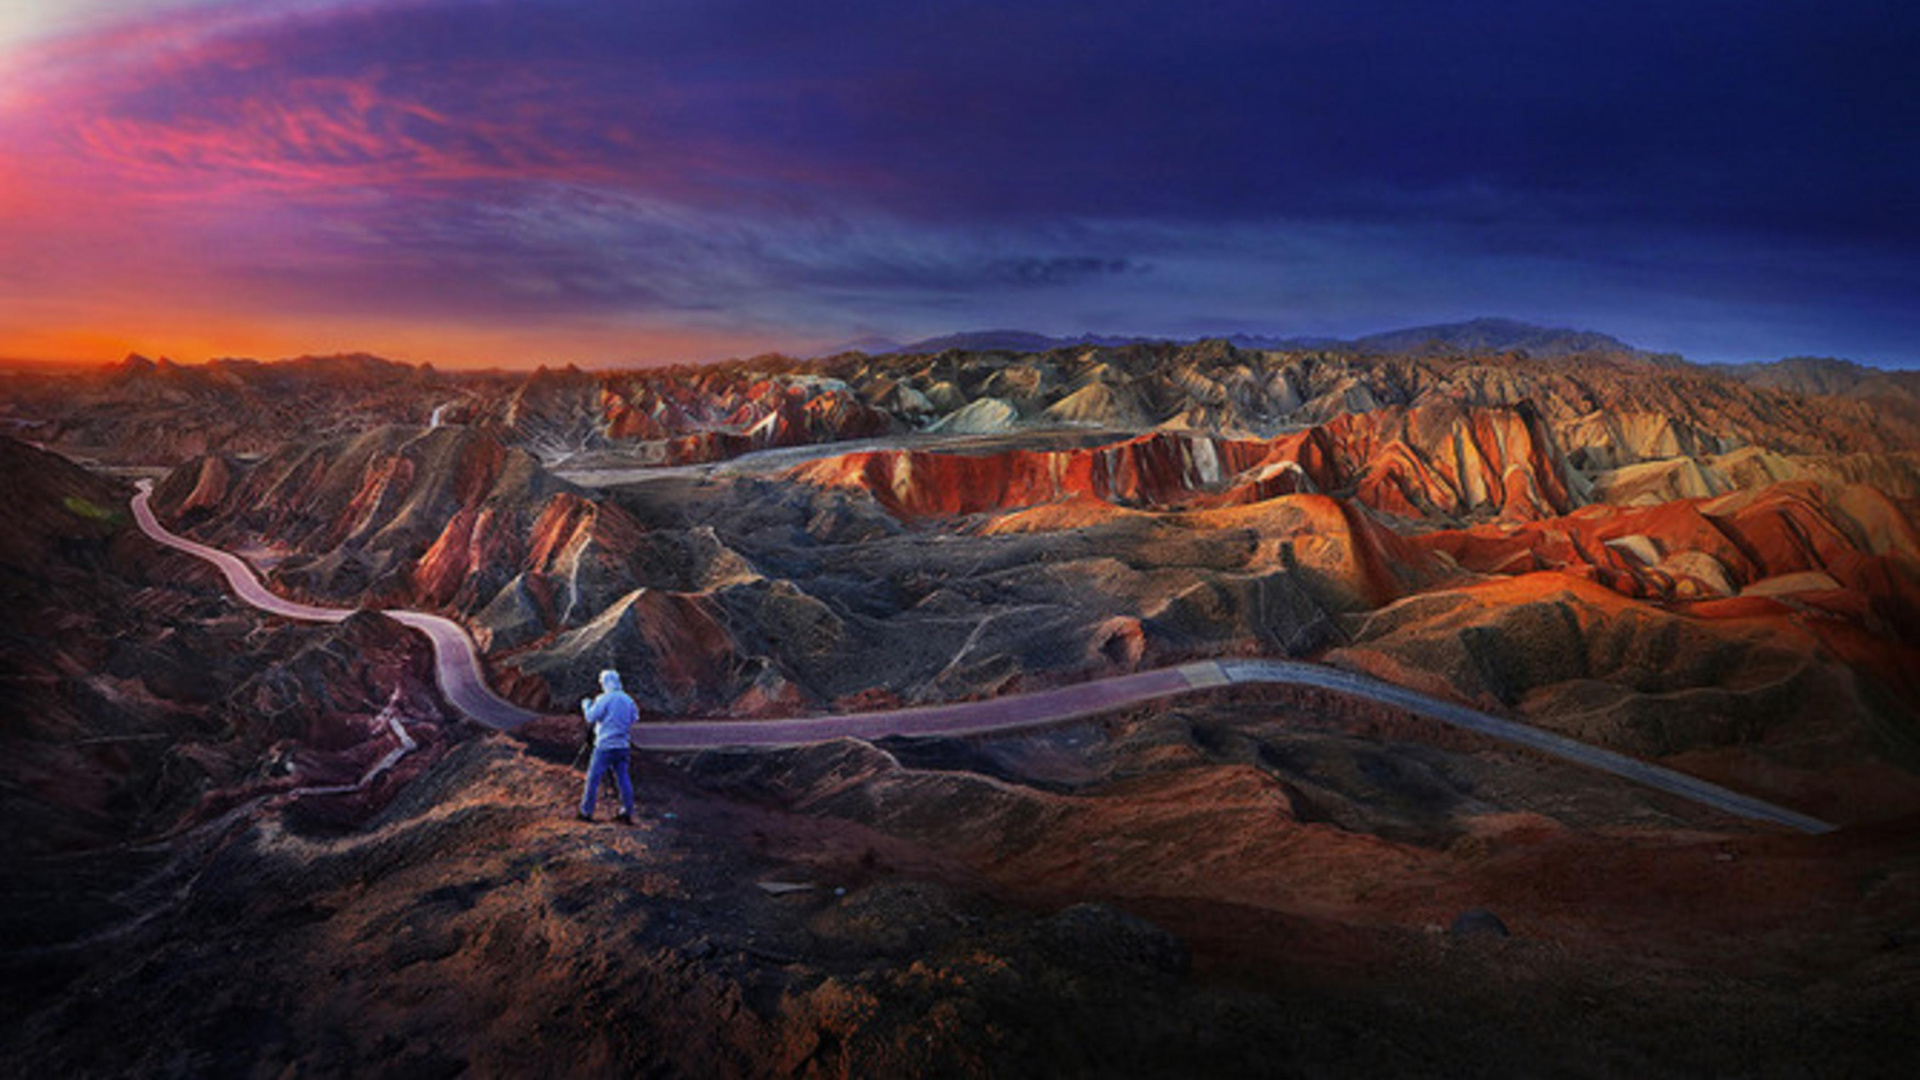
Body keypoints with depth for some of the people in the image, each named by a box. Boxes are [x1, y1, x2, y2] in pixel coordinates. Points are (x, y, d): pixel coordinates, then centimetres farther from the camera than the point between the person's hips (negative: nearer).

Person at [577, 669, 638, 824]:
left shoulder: (604, 699, -10)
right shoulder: (628, 700, 8)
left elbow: (591, 717, -10)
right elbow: (635, 716, 19)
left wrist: (586, 704, 8)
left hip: (605, 744, -6)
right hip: (623, 745, 6)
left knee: (593, 777, 3)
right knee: (623, 778, 8)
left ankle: (586, 812, 7)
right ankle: (627, 813, 7)